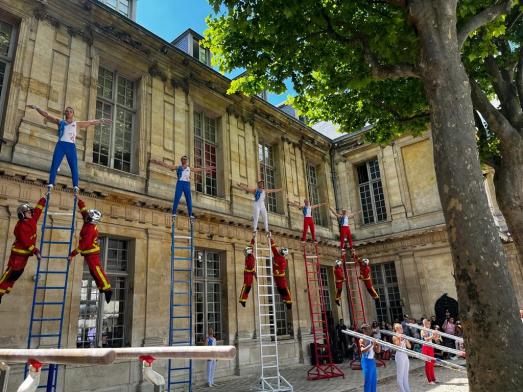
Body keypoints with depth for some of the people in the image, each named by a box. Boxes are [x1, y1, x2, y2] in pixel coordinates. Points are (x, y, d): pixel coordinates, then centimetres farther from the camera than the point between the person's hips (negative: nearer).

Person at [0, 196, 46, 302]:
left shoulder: (32, 220, 2)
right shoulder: (20, 226, -20)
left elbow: (38, 209, 11)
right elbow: (26, 242, -24)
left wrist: (44, 199, 13)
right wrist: (36, 251, -24)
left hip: (26, 253, 8)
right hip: (18, 253, -8)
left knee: (18, 273, 11)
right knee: (10, 272, -6)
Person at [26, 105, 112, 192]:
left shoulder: (77, 124, 19)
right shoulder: (60, 121, 19)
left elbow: (91, 122, 16)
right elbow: (46, 115, 18)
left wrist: (101, 120, 9)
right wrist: (36, 108, 11)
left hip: (71, 146, 0)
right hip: (60, 145, 0)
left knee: (74, 167, -10)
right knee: (54, 165, -8)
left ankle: (75, 186, -15)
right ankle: (51, 184, -12)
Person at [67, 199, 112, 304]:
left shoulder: (90, 229, -24)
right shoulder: (89, 223, 2)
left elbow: (84, 244, -27)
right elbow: (83, 209, 15)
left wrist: (72, 254, -25)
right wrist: (78, 200, 16)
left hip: (91, 253, -9)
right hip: (90, 252, 9)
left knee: (97, 270, -12)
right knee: (93, 271, 12)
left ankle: (107, 289, -15)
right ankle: (102, 287, 15)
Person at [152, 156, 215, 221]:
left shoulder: (189, 168, 21)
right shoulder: (178, 167, 14)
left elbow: (199, 169, 26)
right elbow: (167, 165, 10)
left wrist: (206, 168, 27)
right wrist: (157, 162, 3)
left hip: (187, 184, 3)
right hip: (180, 183, -2)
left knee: (189, 200, -1)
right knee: (176, 199, -9)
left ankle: (190, 215, 2)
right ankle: (174, 214, -9)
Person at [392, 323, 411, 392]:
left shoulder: (403, 336, 11)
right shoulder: (395, 337, -9)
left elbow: (409, 346, 7)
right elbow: (398, 346, -20)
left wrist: (405, 339, -3)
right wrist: (399, 339, -23)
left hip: (405, 356, 7)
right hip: (400, 356, -7)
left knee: (406, 374, 13)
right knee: (400, 374, 0)